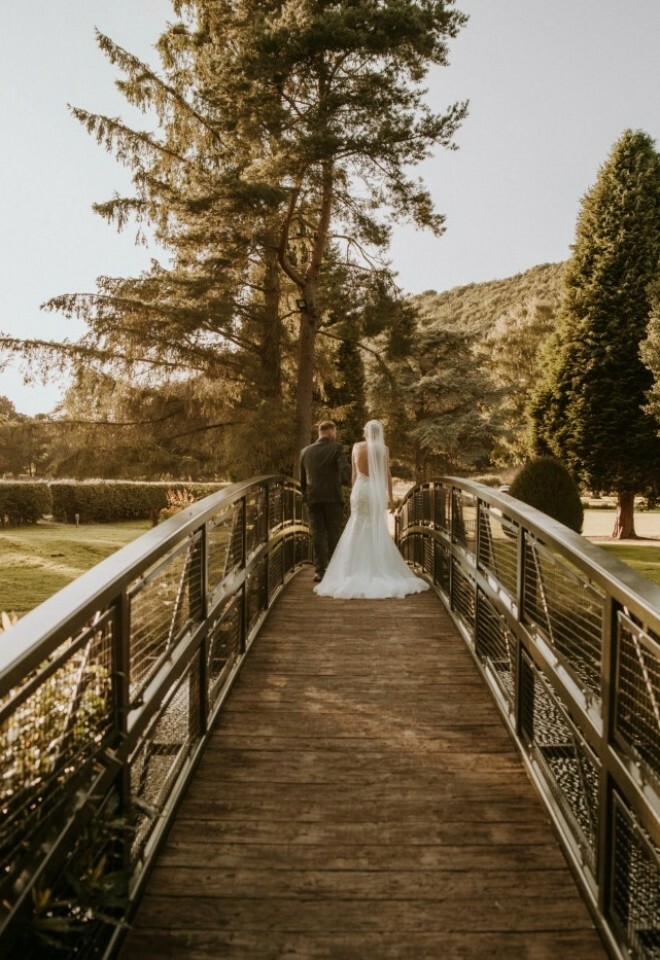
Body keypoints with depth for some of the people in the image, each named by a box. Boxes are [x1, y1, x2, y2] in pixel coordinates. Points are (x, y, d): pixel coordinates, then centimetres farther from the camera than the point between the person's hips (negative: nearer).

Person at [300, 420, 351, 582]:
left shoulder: (306, 451, 9)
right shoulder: (336, 448, -5)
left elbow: (302, 478, 15)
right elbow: (345, 469, -20)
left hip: (313, 499, 3)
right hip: (333, 498, -3)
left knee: (317, 534, 5)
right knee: (334, 534, 4)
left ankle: (320, 572, 2)